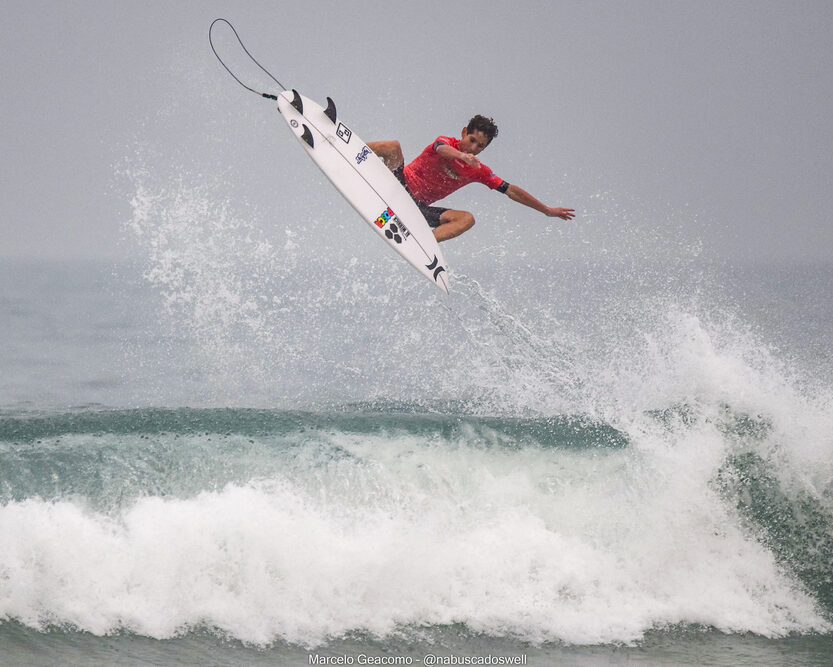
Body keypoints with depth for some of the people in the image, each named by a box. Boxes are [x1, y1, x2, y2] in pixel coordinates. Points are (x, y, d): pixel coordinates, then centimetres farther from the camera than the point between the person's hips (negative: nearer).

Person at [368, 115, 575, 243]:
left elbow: (511, 191, 6)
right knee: (392, 147, -28)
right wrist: (462, 156, -58)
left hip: (419, 208, 4)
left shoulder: (477, 171, 3)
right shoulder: (447, 142, -9)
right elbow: (442, 149, -36)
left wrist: (546, 210, 5)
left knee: (467, 219, -18)